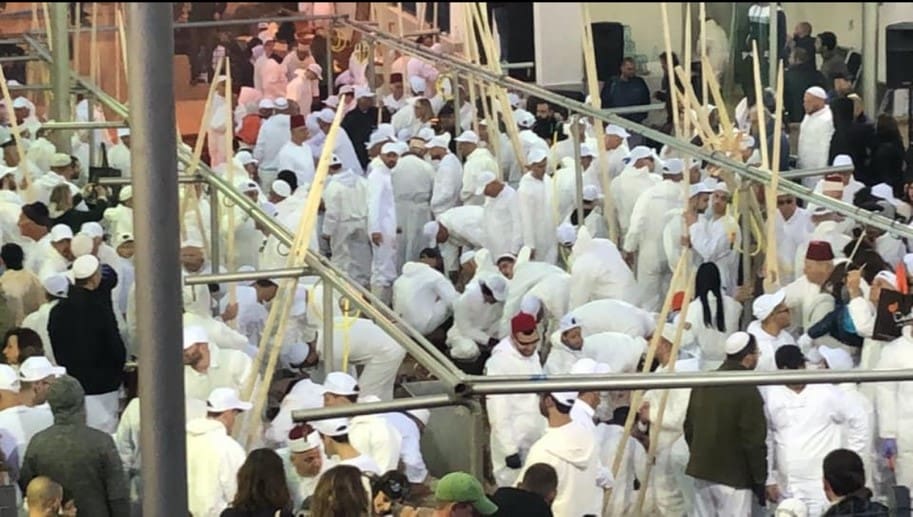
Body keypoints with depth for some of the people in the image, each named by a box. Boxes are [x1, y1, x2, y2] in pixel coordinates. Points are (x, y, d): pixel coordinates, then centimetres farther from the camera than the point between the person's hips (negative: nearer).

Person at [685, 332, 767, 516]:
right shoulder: (747, 391, -17)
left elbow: (689, 427, 15)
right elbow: (754, 441, -16)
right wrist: (760, 479, -6)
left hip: (701, 469, 8)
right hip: (732, 475, -8)